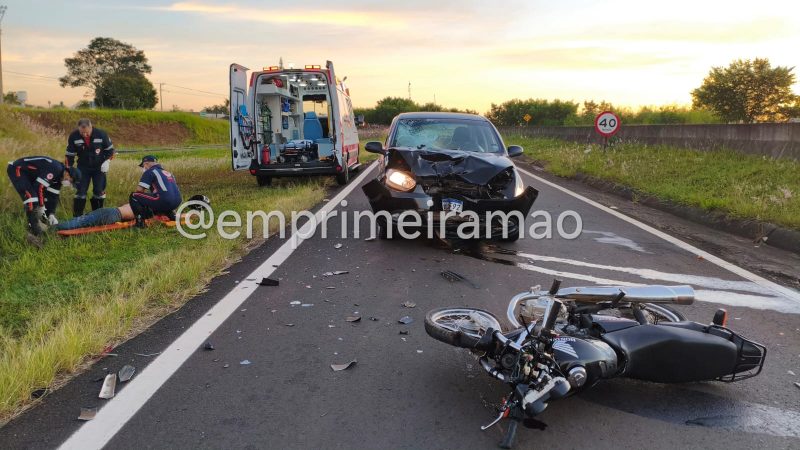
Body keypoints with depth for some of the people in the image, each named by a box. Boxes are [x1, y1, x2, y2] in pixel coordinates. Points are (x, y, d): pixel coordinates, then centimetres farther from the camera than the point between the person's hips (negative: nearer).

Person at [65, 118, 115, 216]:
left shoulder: (101, 134, -19)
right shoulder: (73, 137, -16)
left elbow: (110, 149, -2)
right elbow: (70, 155, -5)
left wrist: (107, 161, -15)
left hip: (99, 167, 0)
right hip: (83, 167, 0)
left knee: (99, 192, 2)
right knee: (80, 192, -5)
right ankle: (77, 217, 4)